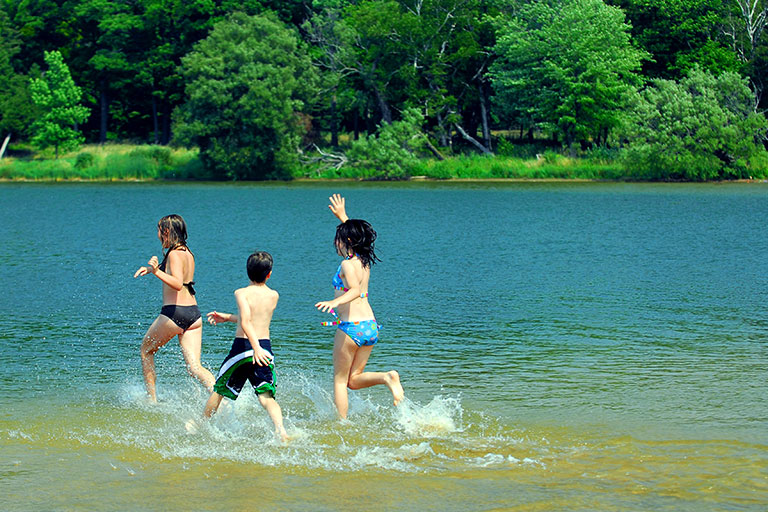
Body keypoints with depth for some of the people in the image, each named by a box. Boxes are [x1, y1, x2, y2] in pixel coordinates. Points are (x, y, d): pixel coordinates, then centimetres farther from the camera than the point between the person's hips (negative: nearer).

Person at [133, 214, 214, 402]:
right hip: (194, 314, 7)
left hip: (174, 313, -7)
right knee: (194, 367, 1)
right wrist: (150, 269, 28)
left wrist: (156, 272, -35)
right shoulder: (188, 253, 16)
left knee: (146, 350, 17)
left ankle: (152, 399, 19)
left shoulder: (174, 254, -11)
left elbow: (178, 284, -26)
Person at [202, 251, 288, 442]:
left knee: (219, 390, 17)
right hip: (266, 347, 3)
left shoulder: (242, 293, -6)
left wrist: (255, 348, -30)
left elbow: (246, 322, -22)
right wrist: (227, 317, 30)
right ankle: (280, 428, -30)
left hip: (243, 347, -3)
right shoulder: (274, 296, 8)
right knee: (266, 395, -4)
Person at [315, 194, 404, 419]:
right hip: (371, 325, 8)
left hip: (351, 327, -8)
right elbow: (353, 234, 34)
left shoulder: (347, 264, -12)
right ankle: (387, 377, -10)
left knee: (340, 380, 5)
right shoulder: (365, 261, 12)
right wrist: (343, 217, 41)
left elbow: (355, 290, -31)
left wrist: (335, 302, -46)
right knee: (354, 379, 14)